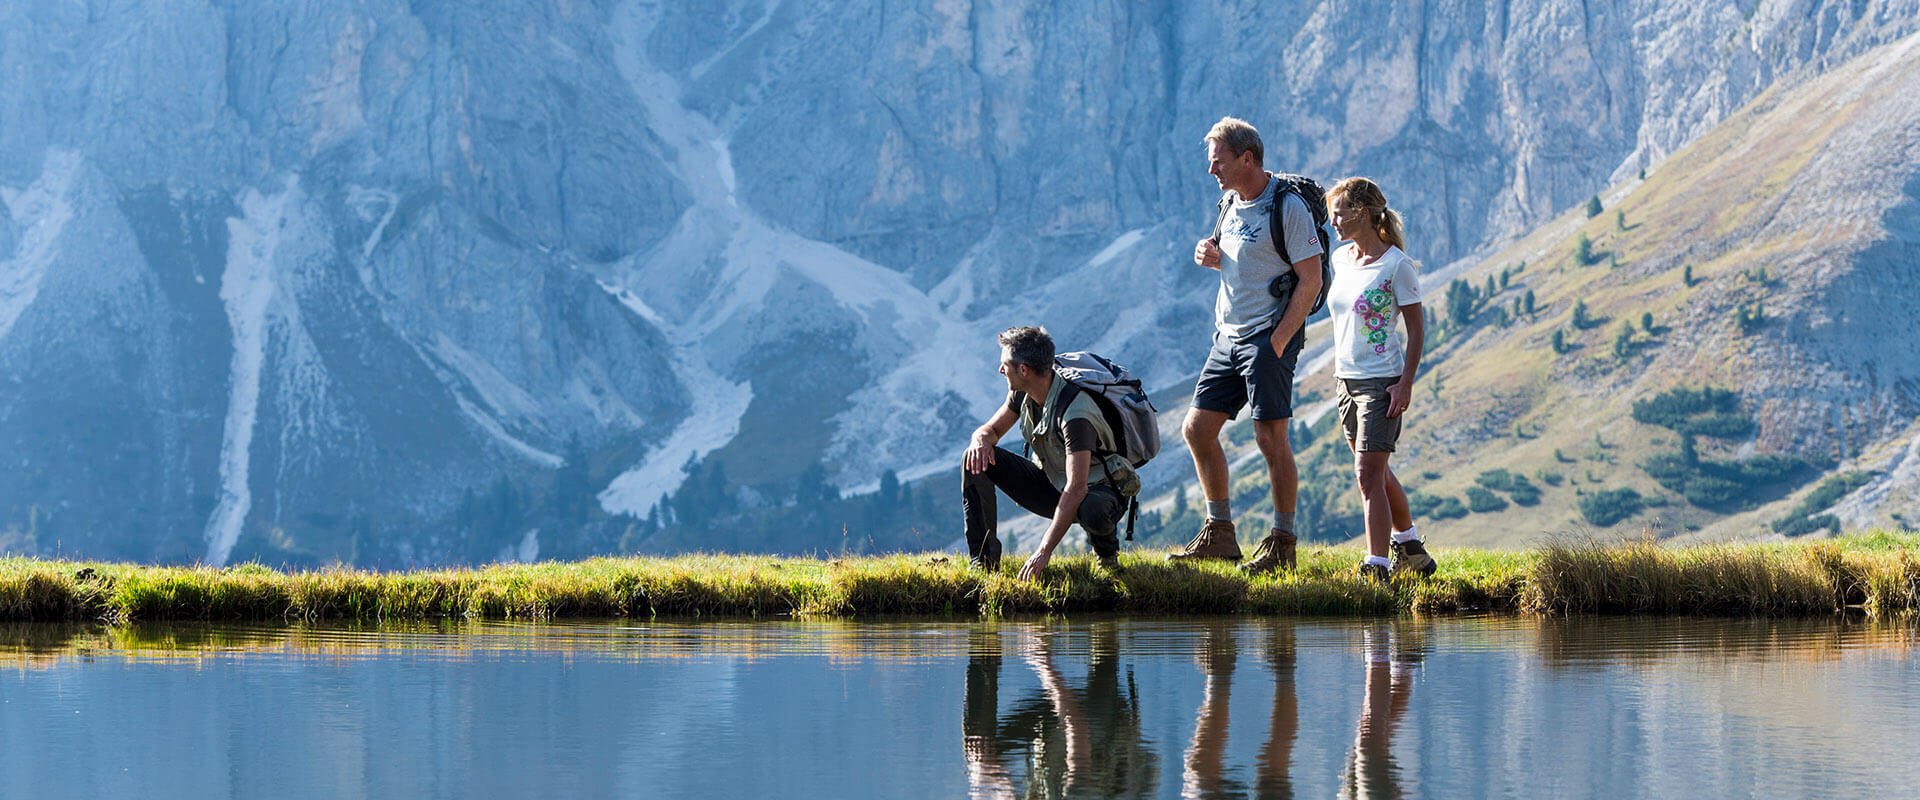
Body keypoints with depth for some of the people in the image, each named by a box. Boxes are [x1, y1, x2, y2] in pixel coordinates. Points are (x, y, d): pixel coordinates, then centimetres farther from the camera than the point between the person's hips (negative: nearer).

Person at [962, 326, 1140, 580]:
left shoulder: (1074, 413, -32)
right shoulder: (1023, 393, -7)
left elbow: (1076, 489, -38)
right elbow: (992, 429, 8)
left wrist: (1044, 551, -42)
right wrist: (981, 439, -21)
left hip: (1098, 490, -7)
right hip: (1051, 483, 7)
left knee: (1092, 511, -45)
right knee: (976, 459, -10)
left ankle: (1106, 550, -7)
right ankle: (983, 559, -11)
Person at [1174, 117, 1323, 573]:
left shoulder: (1287, 207, -13)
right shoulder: (1231, 203, 12)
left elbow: (1310, 281, -15)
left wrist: (1277, 343, -18)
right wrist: (1213, 258, 3)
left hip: (1269, 337, -9)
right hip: (1228, 337, 9)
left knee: (1271, 437, -7)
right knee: (1198, 429, 7)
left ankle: (1282, 544, 0)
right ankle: (1219, 534, 16)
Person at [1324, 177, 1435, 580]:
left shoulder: (1396, 265, -12)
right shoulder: (1341, 259, 8)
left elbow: (1417, 328, -9)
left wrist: (1406, 384, -15)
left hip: (1381, 381, -8)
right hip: (1346, 380, 8)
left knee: (1369, 474, -14)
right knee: (1376, 473, 17)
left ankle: (1377, 565, -13)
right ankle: (1410, 547, 32)